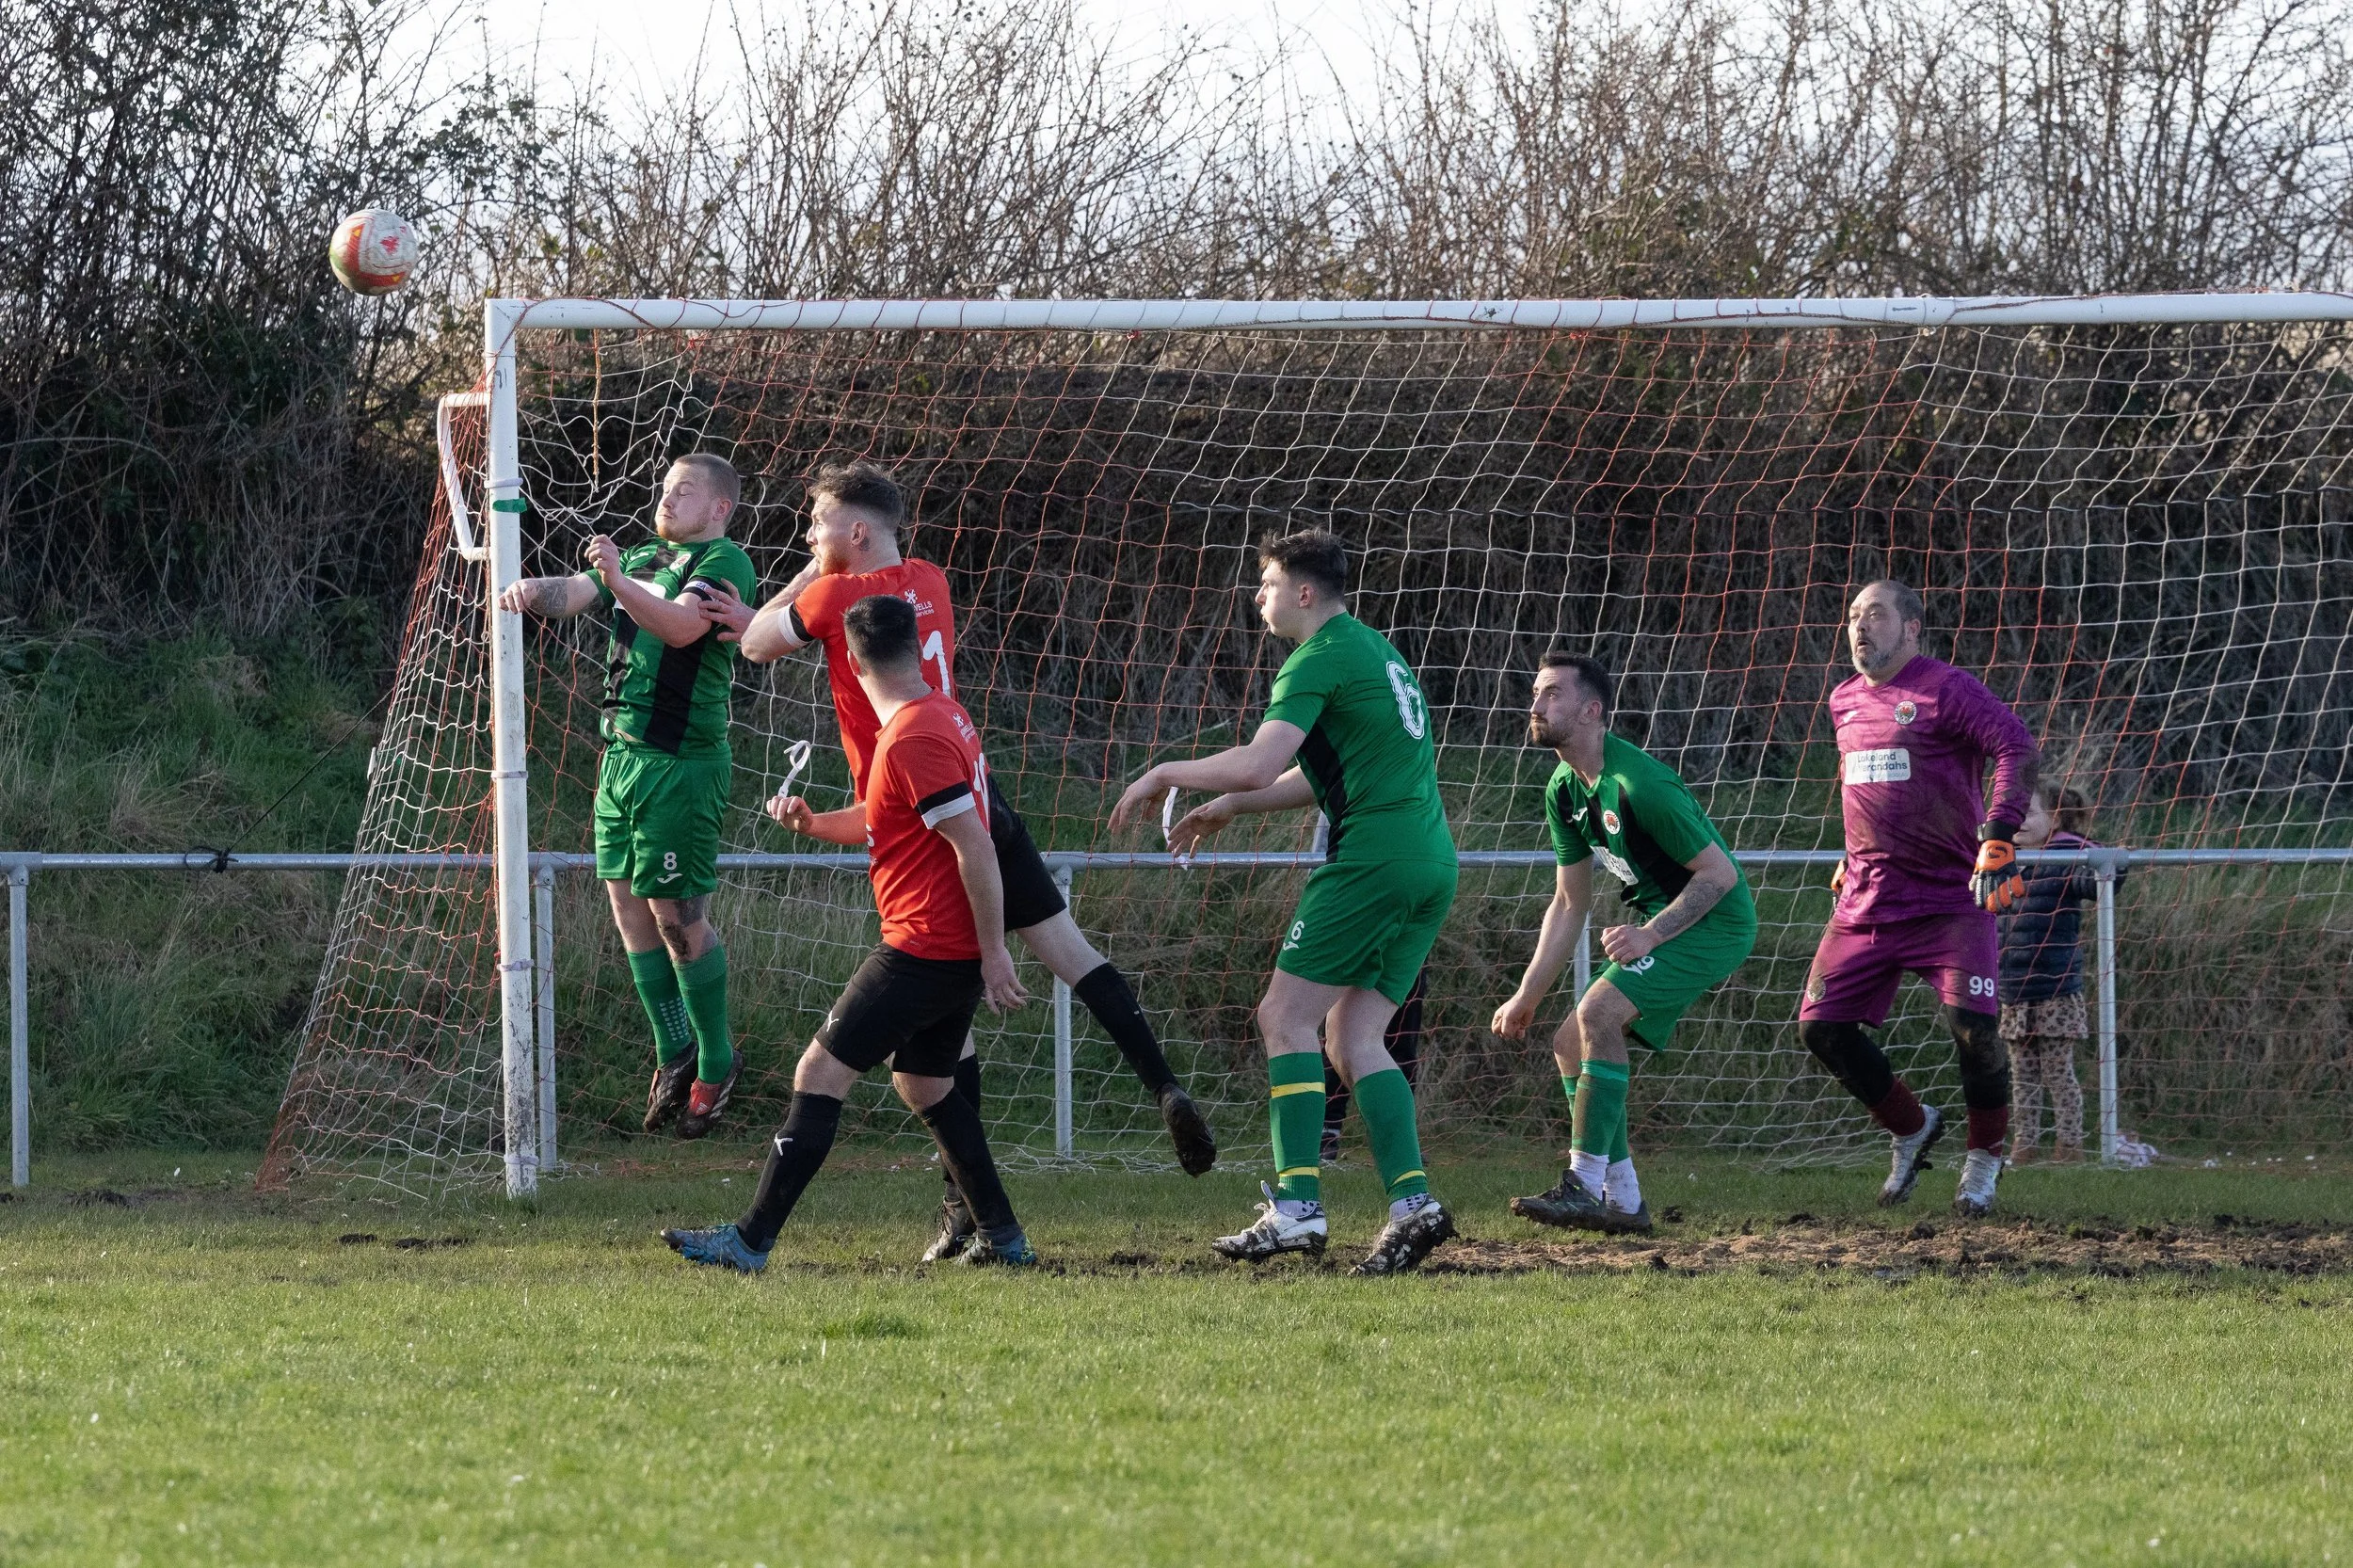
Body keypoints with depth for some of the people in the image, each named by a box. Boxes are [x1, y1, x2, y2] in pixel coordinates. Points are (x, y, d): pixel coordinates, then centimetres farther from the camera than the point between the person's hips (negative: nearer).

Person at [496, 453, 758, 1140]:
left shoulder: (724, 562, -7)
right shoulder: (643, 559, 19)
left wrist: (620, 583, -38)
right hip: (622, 752, 8)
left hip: (681, 762, -8)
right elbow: (573, 595, 8)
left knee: (678, 914, -5)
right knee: (628, 904, 9)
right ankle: (673, 1050, 21)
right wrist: (534, 592, -14)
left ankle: (716, 1064, 8)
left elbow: (682, 624, -24)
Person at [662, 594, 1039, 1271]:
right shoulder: (942, 715, 13)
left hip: (924, 948, -10)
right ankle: (1003, 1239, 23)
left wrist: (994, 953, -21)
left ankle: (751, 1241, -8)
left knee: (821, 1072, -8)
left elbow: (975, 846, -23)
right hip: (959, 953, 10)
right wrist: (815, 823, 12)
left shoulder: (912, 738, -19)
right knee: (922, 1083, 22)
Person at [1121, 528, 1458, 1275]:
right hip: (1431, 863, 9)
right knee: (1353, 1037, 8)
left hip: (1373, 858, -9)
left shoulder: (1320, 661, -8)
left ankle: (1297, 1207, -14)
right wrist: (1229, 806, 30)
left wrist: (1165, 774, -5)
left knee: (1286, 1016, -5)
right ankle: (1412, 1201, -6)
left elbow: (1258, 764, -19)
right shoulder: (1374, 651, 23)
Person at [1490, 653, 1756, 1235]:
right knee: (1570, 1043, 5)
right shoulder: (1565, 790, 5)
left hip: (1715, 921, -10)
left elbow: (1719, 873, -21)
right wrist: (1527, 997, 12)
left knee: (1598, 1013, -25)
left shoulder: (1638, 784, -24)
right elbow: (1569, 903, 14)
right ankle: (1623, 1202, 10)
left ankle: (1584, 1187, -23)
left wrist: (1650, 934, -28)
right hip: (1661, 924, 10)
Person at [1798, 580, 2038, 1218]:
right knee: (1820, 1026, -1)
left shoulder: (1946, 689, -8)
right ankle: (1911, 1128, 21)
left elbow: (2016, 747, -20)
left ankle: (1985, 1159, 6)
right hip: (1865, 902, 6)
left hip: (1950, 896, -6)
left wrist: (2000, 839, -31)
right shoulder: (1845, 701, 14)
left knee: (1972, 1027, -18)